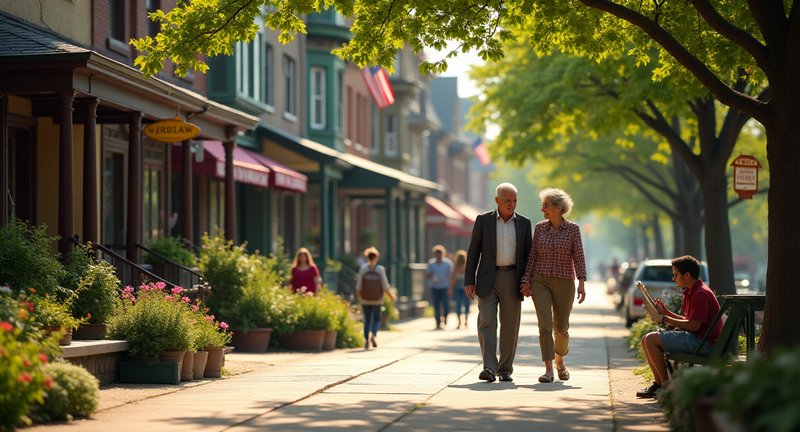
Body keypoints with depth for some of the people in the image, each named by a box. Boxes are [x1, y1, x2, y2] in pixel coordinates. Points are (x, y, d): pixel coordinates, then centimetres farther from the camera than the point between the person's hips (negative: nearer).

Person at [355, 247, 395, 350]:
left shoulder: (363, 268, -6)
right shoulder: (380, 269, -9)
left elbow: (359, 284, -4)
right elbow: (385, 285, -7)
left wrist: (358, 295, 12)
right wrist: (391, 295, 8)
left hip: (365, 299, 1)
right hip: (377, 299, -1)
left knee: (367, 320, 11)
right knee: (377, 319, 12)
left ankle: (366, 341, 6)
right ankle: (373, 334, -15)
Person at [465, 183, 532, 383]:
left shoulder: (524, 223, 6)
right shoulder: (483, 220, 1)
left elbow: (527, 254, 9)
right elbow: (473, 252, 1)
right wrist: (469, 281, -5)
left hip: (512, 279, 2)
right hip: (488, 278, -2)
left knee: (510, 325, 3)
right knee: (486, 322, -13)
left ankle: (505, 369, 13)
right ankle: (489, 368, -17)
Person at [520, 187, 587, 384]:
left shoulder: (573, 229, -2)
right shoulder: (539, 228, 5)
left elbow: (579, 257, -6)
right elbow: (532, 255, 7)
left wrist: (581, 283, -16)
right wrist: (526, 280, -1)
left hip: (564, 283, -1)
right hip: (540, 281, 1)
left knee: (561, 328, 8)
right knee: (545, 325, -14)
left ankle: (559, 361, 36)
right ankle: (548, 370, -15)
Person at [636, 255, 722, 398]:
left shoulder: (701, 294, -16)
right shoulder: (690, 292, 17)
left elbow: (694, 325, -22)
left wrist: (663, 319, -16)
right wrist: (665, 312, 7)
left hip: (703, 342, -11)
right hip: (694, 338, 11)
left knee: (652, 339, -20)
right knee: (646, 340, 7)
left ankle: (666, 385, -12)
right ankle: (658, 383, 7)